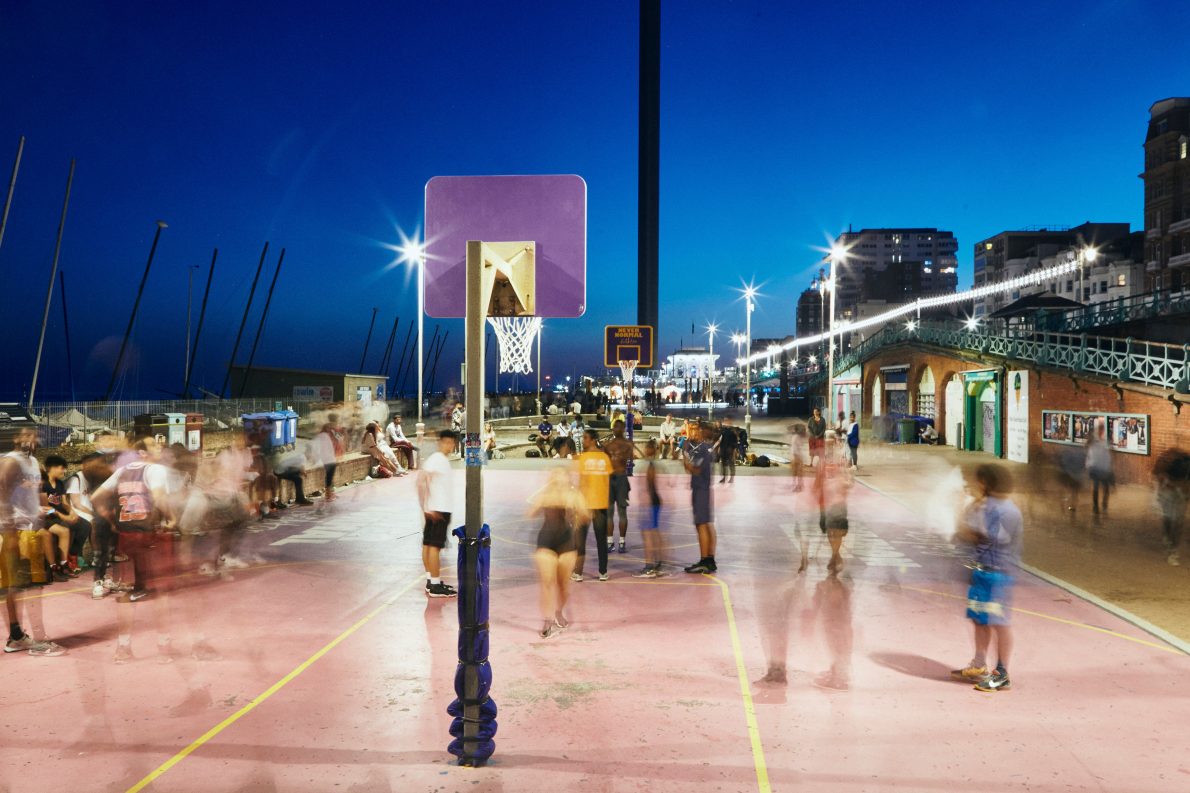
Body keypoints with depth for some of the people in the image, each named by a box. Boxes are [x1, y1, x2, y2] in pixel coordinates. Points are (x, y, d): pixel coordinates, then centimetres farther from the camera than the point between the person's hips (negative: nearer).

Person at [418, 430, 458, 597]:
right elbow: (421, 480, -22)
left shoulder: (442, 460, 14)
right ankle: (435, 586, -5)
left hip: (440, 509, 10)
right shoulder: (437, 459, -14)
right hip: (438, 510, -10)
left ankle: (431, 581, 19)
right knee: (435, 546, -7)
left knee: (428, 544, 12)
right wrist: (427, 507, -23)